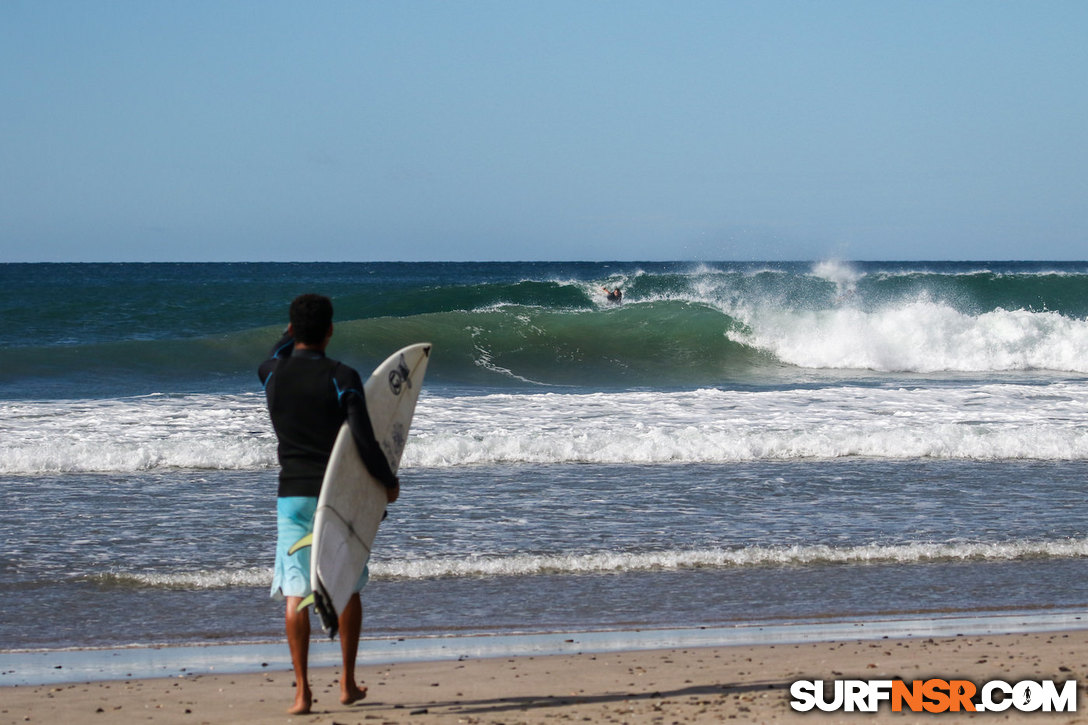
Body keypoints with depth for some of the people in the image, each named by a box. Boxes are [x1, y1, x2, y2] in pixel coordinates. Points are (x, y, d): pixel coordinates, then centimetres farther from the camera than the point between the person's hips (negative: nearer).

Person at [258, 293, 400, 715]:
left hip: (292, 494, 1)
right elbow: (364, 440, -14)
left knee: (295, 592, 0)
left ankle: (302, 691, -6)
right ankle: (348, 683, 19)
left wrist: (292, 332, 36)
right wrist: (389, 482, 0)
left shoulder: (273, 374, 0)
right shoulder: (342, 378, -9)